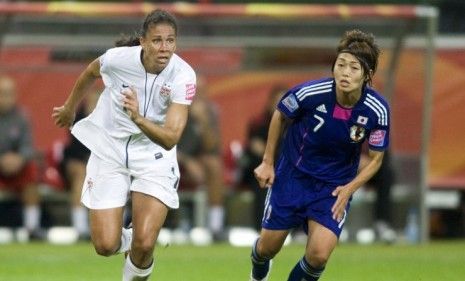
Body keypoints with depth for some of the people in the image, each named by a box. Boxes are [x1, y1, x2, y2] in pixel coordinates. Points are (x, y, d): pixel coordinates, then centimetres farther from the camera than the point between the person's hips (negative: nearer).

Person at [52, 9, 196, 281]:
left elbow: (170, 139, -30)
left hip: (153, 155, -1)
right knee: (106, 246, -7)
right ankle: (128, 239, 31)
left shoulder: (183, 76, -23)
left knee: (144, 244, -16)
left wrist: (138, 119, -47)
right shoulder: (118, 58, -20)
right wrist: (69, 108, 23)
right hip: (109, 152, 1)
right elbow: (90, 73, 7)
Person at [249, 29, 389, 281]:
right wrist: (267, 162, 2)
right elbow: (280, 116, -2)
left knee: (319, 254, -17)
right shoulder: (309, 93, -25)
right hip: (293, 174, 0)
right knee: (268, 248, 10)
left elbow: (375, 158, -5)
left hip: (336, 186, 0)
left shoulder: (377, 110, -21)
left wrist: (349, 189, -18)